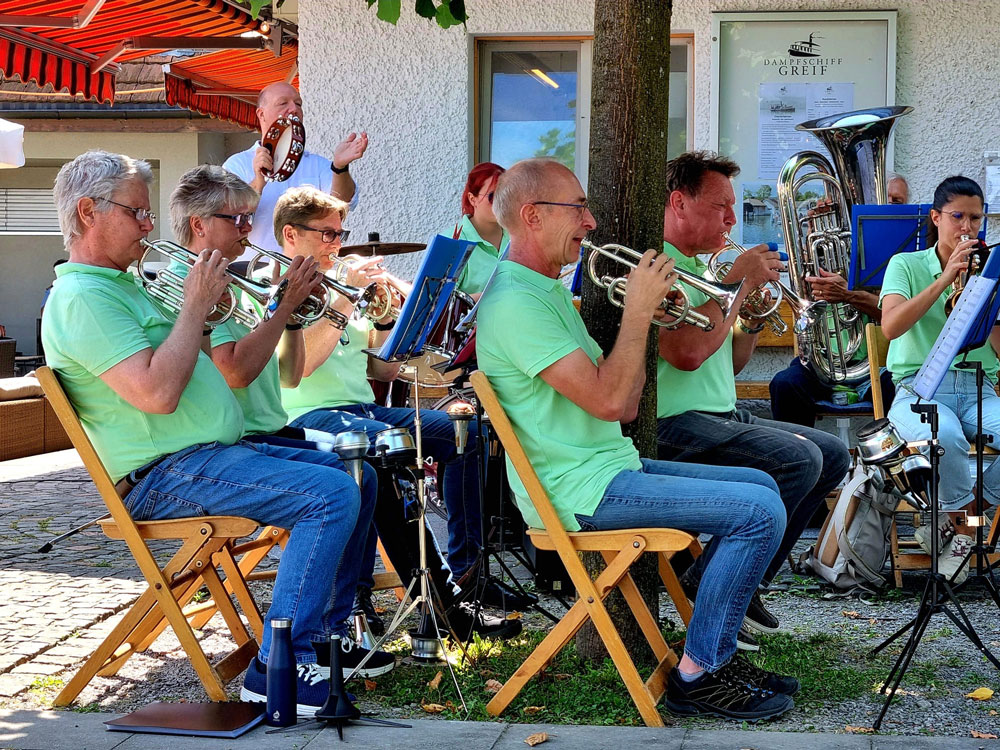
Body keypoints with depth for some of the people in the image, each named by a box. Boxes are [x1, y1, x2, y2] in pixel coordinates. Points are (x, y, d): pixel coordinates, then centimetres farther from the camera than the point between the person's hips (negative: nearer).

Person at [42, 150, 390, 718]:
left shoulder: (121, 284, 19)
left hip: (217, 449, 11)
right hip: (167, 474, -11)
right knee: (331, 495, -25)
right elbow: (156, 392, -26)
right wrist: (196, 305, -16)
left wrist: (208, 316, 6)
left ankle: (329, 633, 13)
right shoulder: (81, 297, -15)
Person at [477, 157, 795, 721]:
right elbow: (606, 401, -24)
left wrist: (646, 311, 4)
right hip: (579, 490, -11)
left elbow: (625, 406, 13)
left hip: (611, 464, 11)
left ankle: (715, 652, 15)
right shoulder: (516, 302, -17)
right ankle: (699, 675, -6)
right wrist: (639, 310, -14)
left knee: (760, 485, 15)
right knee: (760, 512, -16)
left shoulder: (549, 291, 16)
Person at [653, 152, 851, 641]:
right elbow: (686, 353, -26)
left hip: (721, 417, 10)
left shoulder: (700, 266, 20)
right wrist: (737, 282, -16)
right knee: (798, 458, -25)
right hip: (673, 423, -10)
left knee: (832, 454, 7)